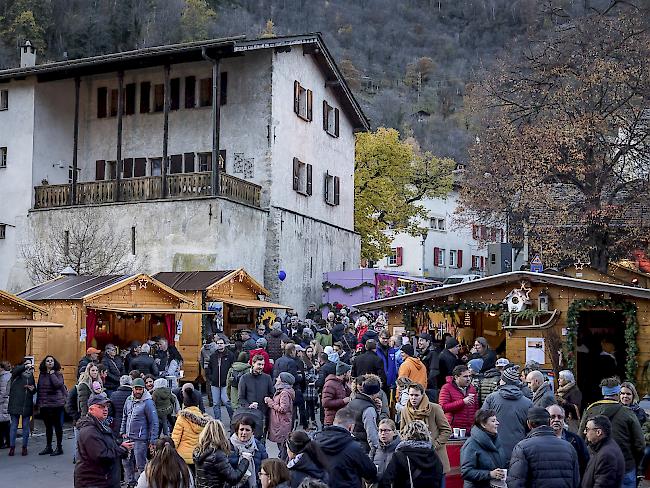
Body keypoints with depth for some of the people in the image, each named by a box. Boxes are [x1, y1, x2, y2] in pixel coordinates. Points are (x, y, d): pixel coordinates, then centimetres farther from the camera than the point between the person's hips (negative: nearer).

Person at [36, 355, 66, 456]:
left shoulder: (58, 374, -5)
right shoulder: (42, 374, 10)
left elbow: (58, 384, -24)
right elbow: (38, 388, 14)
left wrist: (52, 374, -16)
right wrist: (38, 402, 12)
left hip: (56, 403, -5)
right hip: (44, 405, 5)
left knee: (58, 426, 1)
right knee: (48, 426, 14)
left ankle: (59, 447, 8)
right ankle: (48, 447, 23)